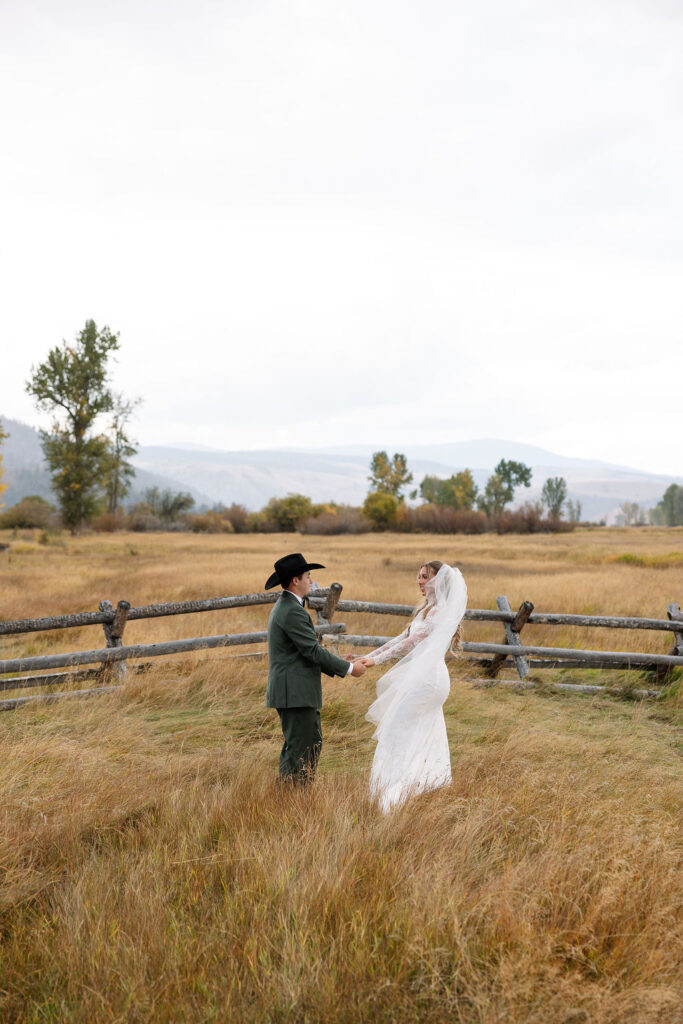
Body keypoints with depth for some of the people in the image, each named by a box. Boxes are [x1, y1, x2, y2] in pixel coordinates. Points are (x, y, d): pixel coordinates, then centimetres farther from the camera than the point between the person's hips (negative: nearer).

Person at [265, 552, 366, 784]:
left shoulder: (284, 607, 17)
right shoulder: (293, 611, -17)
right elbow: (313, 651, -18)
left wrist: (334, 666, 15)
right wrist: (349, 668, -9)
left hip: (295, 691, 11)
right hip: (295, 693, -11)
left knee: (313, 743, 16)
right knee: (300, 749, -6)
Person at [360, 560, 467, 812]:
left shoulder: (440, 610, -12)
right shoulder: (426, 609, 18)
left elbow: (411, 642, -16)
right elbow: (402, 639, 18)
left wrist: (376, 660, -15)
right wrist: (367, 657, 12)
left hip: (426, 678, -10)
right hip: (421, 677, 10)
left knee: (400, 733, -9)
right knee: (426, 739, 12)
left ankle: (396, 797, -8)